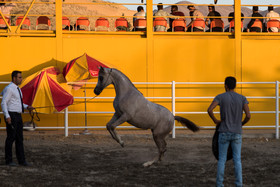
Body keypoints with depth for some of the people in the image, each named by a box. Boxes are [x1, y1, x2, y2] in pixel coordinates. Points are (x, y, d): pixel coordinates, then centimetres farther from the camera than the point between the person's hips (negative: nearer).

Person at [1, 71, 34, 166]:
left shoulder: (17, 89, 16)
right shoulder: (9, 89, -13)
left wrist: (27, 107, 10)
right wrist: (7, 116, -26)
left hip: (18, 116, 9)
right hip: (11, 116, -9)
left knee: (19, 138, 6)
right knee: (11, 138, -4)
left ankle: (21, 160, 8)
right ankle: (8, 160, 4)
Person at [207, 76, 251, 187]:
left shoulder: (220, 97, -5)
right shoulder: (242, 98, -1)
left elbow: (209, 109, -19)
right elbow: (248, 116, -10)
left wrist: (215, 121, 0)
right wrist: (241, 124, 11)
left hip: (224, 133, -1)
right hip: (237, 134, 1)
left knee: (222, 159, 8)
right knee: (237, 160, 6)